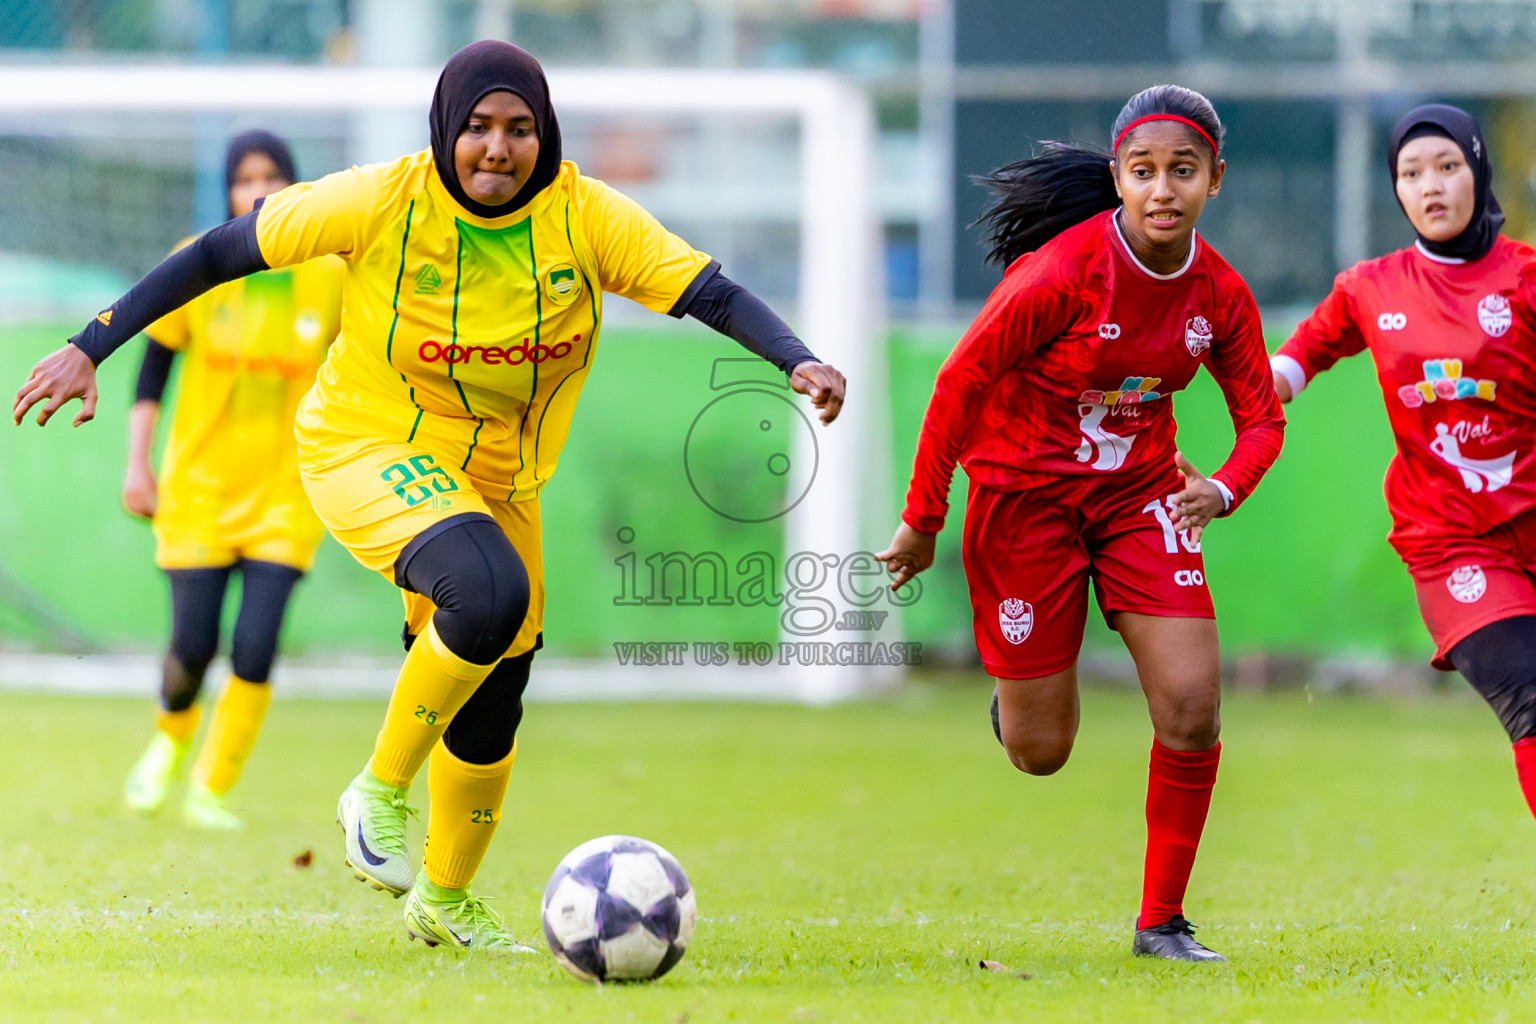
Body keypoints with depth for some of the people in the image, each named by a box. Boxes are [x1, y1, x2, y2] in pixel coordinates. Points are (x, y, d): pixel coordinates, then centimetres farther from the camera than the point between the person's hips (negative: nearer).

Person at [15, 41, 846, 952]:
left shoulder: (588, 218, -14)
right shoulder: (384, 202, -20)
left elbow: (711, 292, -18)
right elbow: (221, 253, -14)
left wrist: (800, 362, -36)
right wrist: (90, 348, -16)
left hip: (497, 479, 5)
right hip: (368, 448, -5)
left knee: (494, 702, 12)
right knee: (490, 595, -33)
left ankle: (444, 901, 38)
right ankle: (380, 793, -12)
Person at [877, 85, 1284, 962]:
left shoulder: (1219, 294, -9)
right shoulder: (1061, 272, -23)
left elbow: (1262, 418, 1)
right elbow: (961, 380, -14)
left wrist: (1223, 489, -22)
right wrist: (922, 522, -9)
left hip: (1140, 489, 4)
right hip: (1026, 491, -4)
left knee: (1193, 706, -12)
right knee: (1041, 753, 1)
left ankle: (1162, 921, 4)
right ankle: (1016, 688, 41)